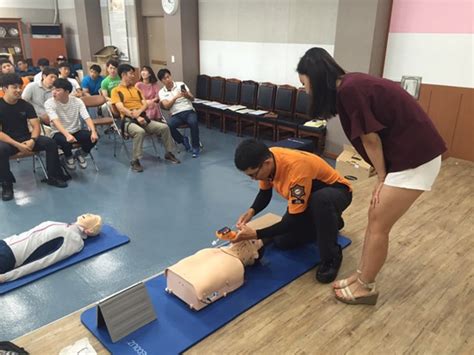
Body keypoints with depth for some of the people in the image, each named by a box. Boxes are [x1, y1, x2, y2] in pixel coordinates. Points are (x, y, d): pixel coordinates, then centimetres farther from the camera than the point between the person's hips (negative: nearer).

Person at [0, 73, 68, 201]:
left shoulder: (26, 105, 2)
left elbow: (36, 125, -3)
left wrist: (32, 140, -23)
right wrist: (17, 144, -26)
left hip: (26, 138, 4)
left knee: (50, 143, -18)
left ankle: (53, 177, -5)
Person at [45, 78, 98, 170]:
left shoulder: (77, 101, -6)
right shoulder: (49, 103, -14)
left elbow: (87, 118, -14)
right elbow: (56, 121, -27)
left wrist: (93, 131, -34)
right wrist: (67, 135, -45)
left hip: (76, 131, 3)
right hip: (59, 133, -2)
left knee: (94, 137, -25)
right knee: (65, 141, -37)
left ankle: (80, 154, 8)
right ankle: (68, 157, 1)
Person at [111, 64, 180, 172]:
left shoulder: (136, 89, 23)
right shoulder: (116, 90, 3)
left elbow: (145, 104, 13)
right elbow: (121, 108, -10)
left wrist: (139, 112, -11)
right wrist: (137, 117, -21)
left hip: (143, 118, 6)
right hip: (129, 120, -5)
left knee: (164, 127, -13)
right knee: (140, 131, -38)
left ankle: (169, 153, 5)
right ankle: (135, 161, -26)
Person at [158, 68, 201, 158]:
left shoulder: (181, 84, 9)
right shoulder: (162, 92, 8)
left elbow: (192, 99, 6)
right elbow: (166, 106, -7)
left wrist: (187, 95, -16)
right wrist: (175, 97, -20)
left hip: (189, 111, 0)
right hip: (176, 114, 1)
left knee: (193, 122, -34)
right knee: (168, 126, -32)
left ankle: (195, 147, -16)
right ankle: (183, 140, -4)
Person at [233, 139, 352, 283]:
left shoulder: (296, 170, -41)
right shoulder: (266, 159, -19)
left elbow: (295, 219, -34)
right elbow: (264, 193, 0)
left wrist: (256, 234, -35)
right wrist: (251, 211, -20)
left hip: (335, 191, -7)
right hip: (305, 195, 7)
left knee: (320, 199, -43)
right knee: (281, 241, -1)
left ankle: (331, 257, -20)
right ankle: (329, 222, 20)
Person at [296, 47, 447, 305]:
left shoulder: (349, 90, -19)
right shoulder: (351, 85, 9)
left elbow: (370, 138, -15)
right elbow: (372, 136, 9)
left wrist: (381, 177, -3)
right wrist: (382, 175, 5)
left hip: (414, 157, -9)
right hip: (405, 154, 9)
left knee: (379, 224, 0)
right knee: (375, 217, 14)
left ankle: (365, 287, 17)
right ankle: (362, 276, 27)